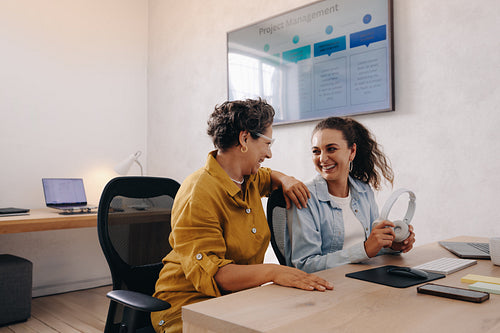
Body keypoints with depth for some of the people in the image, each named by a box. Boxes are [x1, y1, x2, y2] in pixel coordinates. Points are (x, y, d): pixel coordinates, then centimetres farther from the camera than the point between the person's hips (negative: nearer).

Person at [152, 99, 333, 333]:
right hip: (190, 305, -7)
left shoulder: (248, 178, 9)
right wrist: (272, 272, -36)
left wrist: (284, 179, 11)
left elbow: (265, 176, 35)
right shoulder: (199, 195, -19)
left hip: (239, 299, 8)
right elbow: (206, 271, -25)